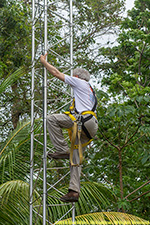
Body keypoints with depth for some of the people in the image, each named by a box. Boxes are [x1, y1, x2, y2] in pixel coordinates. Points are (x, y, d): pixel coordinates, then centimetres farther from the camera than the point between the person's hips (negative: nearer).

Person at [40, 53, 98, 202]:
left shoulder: (80, 82, 11)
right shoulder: (90, 91, 36)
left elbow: (56, 73, 13)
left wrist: (44, 61, 25)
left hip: (85, 120, -9)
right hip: (88, 130, 9)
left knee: (51, 119, -11)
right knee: (75, 158, 3)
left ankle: (63, 150, -15)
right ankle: (74, 191, -5)